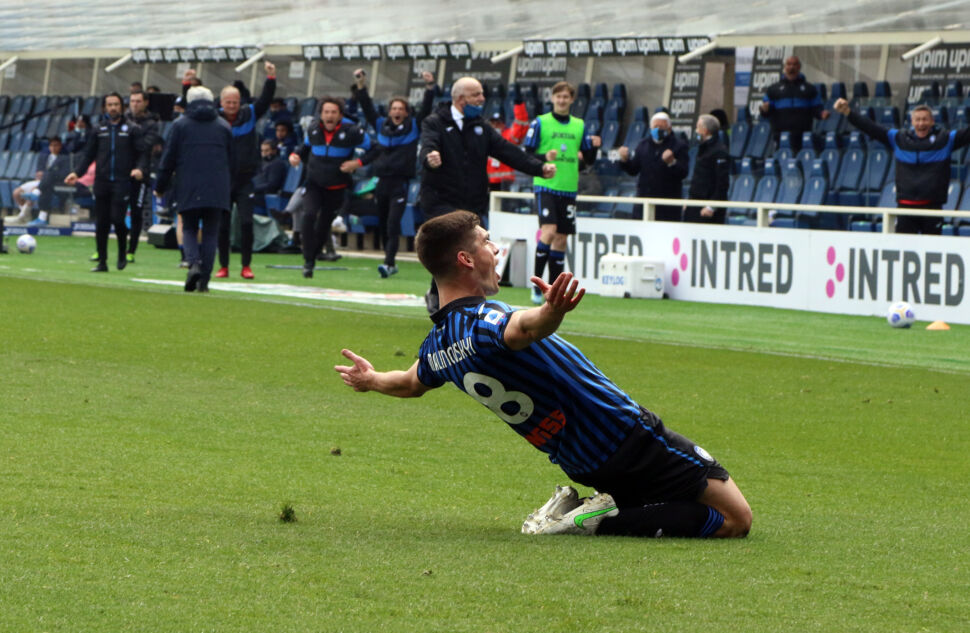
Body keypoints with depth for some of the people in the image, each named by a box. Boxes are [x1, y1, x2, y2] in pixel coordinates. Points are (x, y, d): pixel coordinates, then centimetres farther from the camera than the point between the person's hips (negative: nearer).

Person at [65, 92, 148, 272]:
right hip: (101, 182, 3)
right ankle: (102, 262, 9)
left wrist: (140, 169, -17)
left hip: (122, 182, -3)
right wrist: (76, 172, 1)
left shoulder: (132, 130, 6)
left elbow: (142, 154, 3)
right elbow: (88, 155, 15)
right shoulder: (99, 130, 14)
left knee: (117, 218, -15)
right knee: (101, 223, 1)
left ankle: (123, 254, 9)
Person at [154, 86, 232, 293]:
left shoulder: (180, 124, 2)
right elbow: (231, 161, 15)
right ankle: (204, 280, -1)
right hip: (217, 190, 2)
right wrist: (228, 188, 25)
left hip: (188, 189, -2)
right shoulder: (224, 126, 11)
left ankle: (194, 263, -20)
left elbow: (169, 158, 2)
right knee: (210, 232, 5)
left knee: (189, 229, 8)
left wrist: (160, 187, 11)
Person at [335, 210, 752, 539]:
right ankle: (601, 522, -13)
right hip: (626, 438, -9)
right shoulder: (483, 322, -22)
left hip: (582, 465, 9)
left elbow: (411, 383, 28)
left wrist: (371, 380, 51)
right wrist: (549, 314, -70)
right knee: (734, 519, -6)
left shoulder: (437, 345, 5)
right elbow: (521, 328, -48)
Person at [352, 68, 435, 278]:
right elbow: (368, 109, 12)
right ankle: (391, 263, 21)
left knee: (393, 224, -14)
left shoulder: (413, 127, 5)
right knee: (383, 224, 9)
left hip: (400, 183, -4)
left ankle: (388, 263, -21)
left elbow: (425, 110, -4)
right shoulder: (381, 125, 11)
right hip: (382, 181, 4)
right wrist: (361, 86, 5)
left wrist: (430, 88, -16)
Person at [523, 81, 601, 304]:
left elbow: (589, 160, 15)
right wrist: (544, 157, -20)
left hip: (568, 189, 4)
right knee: (549, 231, -20)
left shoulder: (579, 126, 11)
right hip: (546, 186, -4)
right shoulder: (541, 123, 0)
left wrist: (593, 147, -6)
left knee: (561, 238, 5)